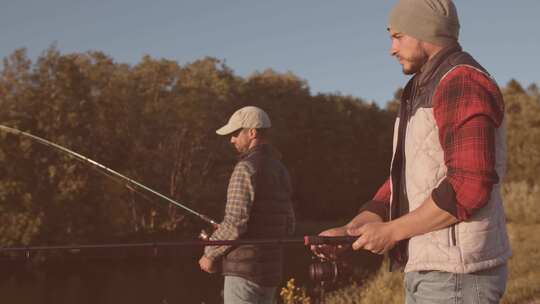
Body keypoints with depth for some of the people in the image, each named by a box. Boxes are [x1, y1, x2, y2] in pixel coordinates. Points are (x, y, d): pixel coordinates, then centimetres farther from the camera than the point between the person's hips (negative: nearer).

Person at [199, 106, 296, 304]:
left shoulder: (247, 168, -13)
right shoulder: (280, 170, 14)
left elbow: (235, 223, -19)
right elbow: (289, 226, 17)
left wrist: (210, 254, -6)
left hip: (244, 269, -9)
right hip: (271, 270, 9)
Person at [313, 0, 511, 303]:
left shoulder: (464, 84, -15)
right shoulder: (424, 94, 19)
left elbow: (470, 186, -25)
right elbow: (405, 184, 18)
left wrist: (391, 231, -16)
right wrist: (348, 231, 6)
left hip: (456, 274, -10)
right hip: (433, 271, 10)